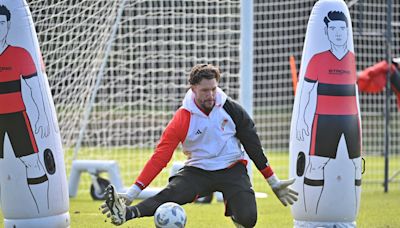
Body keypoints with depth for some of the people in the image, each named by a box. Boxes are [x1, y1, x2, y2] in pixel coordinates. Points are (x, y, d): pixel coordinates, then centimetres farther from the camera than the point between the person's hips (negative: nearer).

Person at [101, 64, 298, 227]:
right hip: (198, 171, -1)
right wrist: (132, 193, -21)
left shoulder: (231, 109, -6)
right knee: (170, 194, -30)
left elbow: (253, 146, 4)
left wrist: (274, 182, 8)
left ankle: (232, 207, 16)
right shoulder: (182, 119, -10)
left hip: (232, 169, 1)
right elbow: (160, 157, -13)